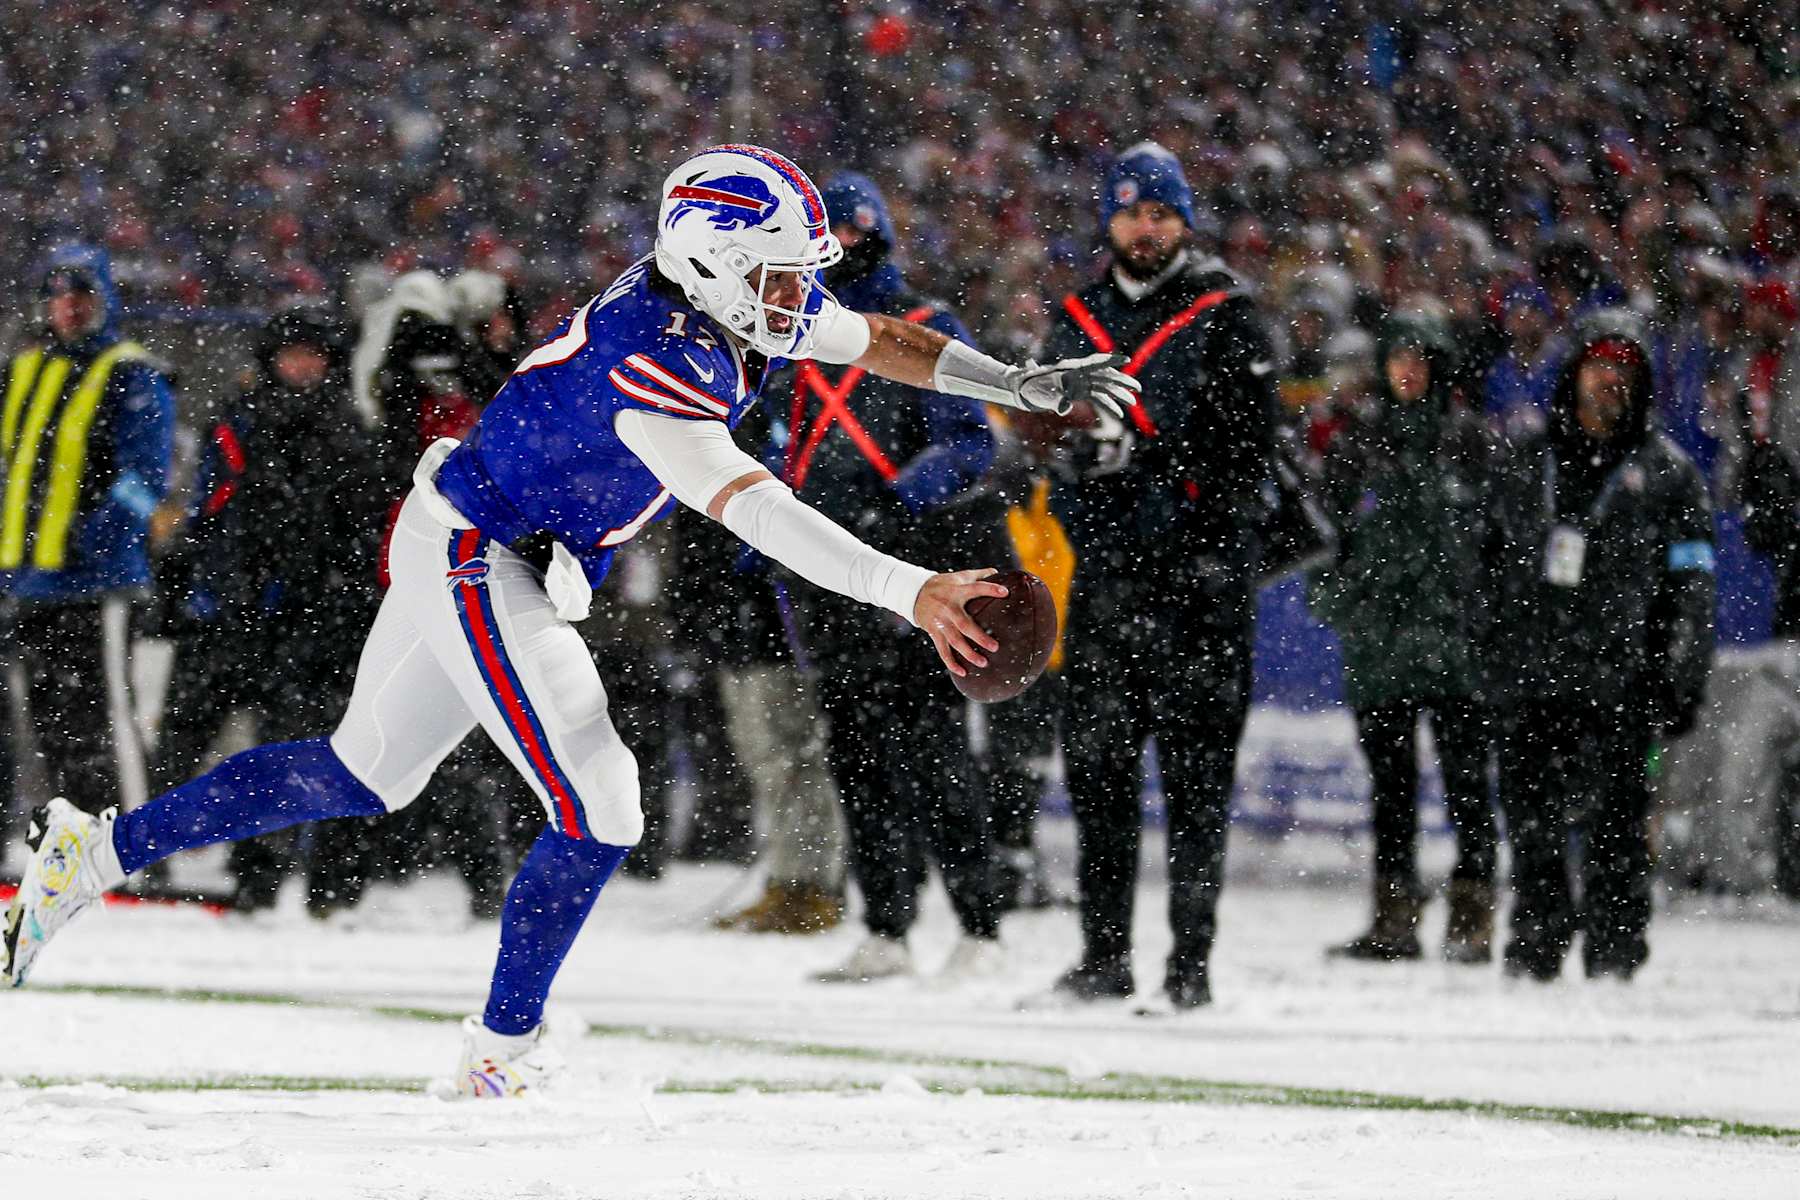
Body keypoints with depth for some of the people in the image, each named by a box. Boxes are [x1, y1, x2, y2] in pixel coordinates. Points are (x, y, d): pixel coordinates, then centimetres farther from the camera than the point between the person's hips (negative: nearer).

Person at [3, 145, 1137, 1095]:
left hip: (482, 555, 10)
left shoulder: (743, 306, -4)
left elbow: (881, 338, 12)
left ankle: (98, 850, 27)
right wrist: (912, 591, -51)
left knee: (359, 777, 21)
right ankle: (504, 1054, 7)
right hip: (477, 566, -10)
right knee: (598, 816, -10)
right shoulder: (650, 365, -32)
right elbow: (751, 507, -43)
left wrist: (1021, 382, 2)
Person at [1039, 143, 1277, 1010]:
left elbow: (1246, 448, -6)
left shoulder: (1225, 320, 1)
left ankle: (1191, 958, -3)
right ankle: (1105, 954, 11)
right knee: (1096, 763, 5)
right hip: (1104, 572, 5)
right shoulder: (1078, 319, 16)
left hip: (1196, 575, -5)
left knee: (1195, 768, -4)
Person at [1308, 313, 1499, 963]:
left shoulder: (1469, 439, 5)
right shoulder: (1357, 443, 12)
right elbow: (1330, 526, 16)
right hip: (1378, 633, 3)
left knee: (1465, 774, -6)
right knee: (1390, 779, 6)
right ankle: (1395, 916, 9)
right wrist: (1330, 593, 2)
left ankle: (1472, 912, -5)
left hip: (1456, 633, -3)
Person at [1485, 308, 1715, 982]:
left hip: (1618, 680, -3)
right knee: (1531, 819, 4)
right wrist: (1488, 656, 15)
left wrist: (1681, 684, -4)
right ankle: (1536, 946, 14)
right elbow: (1495, 566, 21)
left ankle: (1614, 952, 0)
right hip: (1530, 674, 3)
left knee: (1613, 823, -5)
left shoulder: (1666, 472, 5)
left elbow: (1690, 588, 3)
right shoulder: (1528, 464, 15)